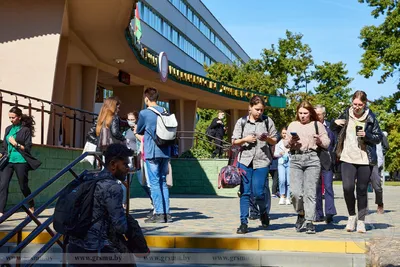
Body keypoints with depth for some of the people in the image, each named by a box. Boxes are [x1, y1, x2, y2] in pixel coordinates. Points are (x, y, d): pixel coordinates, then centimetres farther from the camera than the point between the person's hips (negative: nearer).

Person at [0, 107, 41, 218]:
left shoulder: (25, 130, -4)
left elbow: (28, 148, -5)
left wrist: (16, 144, -15)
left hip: (20, 161, -4)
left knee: (23, 186, 8)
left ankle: (32, 206, 31)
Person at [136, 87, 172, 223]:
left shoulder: (144, 113, -8)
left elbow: (139, 131, 5)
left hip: (152, 152, -5)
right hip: (165, 152, 5)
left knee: (154, 183, -1)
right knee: (163, 182, 12)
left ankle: (159, 213, -3)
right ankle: (166, 213, 11)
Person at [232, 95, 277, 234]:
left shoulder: (268, 121, 7)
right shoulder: (241, 122, 7)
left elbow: (274, 141, 11)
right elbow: (234, 141, 8)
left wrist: (267, 138, -10)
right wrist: (245, 139, -11)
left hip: (262, 160, -1)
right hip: (245, 160, 1)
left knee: (258, 192, -5)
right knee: (245, 192, 0)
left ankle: (263, 212, 26)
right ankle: (243, 223, 5)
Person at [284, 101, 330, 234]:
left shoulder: (317, 125, 12)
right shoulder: (293, 125, 18)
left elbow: (327, 144, 12)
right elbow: (285, 144, 20)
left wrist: (319, 140, -8)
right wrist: (291, 141, -2)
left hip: (312, 158, -2)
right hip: (295, 159, 2)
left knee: (310, 192, -6)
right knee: (295, 192, -9)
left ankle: (309, 221, 0)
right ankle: (301, 214, 16)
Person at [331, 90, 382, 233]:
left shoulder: (370, 117, 1)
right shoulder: (346, 114, 4)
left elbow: (379, 137, 5)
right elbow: (333, 129, 18)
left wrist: (367, 135, -14)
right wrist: (335, 123, -5)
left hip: (365, 160, -1)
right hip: (347, 158, 1)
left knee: (362, 190, 4)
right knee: (347, 188, -12)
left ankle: (361, 221, 18)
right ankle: (352, 216, 12)